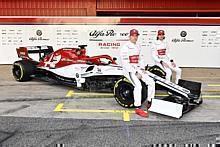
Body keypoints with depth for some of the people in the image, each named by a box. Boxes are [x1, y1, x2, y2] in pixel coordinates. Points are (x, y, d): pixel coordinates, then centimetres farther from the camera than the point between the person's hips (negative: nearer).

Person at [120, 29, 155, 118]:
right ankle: (138, 108, -23)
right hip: (129, 70, -7)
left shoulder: (138, 46, 17)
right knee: (138, 85, -30)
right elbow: (125, 63, -16)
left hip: (138, 69, 8)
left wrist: (142, 69, 2)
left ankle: (150, 103, 3)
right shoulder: (125, 47, -9)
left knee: (151, 82, -9)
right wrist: (135, 73, -19)